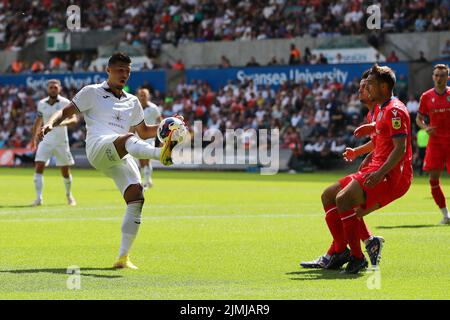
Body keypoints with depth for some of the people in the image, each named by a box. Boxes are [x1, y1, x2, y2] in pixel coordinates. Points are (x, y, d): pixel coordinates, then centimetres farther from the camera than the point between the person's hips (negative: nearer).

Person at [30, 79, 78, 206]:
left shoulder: (65, 103, -8)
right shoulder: (41, 104, 3)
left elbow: (74, 119, -19)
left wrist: (64, 122, -39)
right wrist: (34, 137, 19)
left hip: (61, 141, -2)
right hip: (46, 141, 2)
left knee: (65, 171, 7)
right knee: (39, 167, -15)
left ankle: (69, 195, 32)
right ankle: (39, 198, -15)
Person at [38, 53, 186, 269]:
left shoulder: (132, 102, 29)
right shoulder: (92, 92, 15)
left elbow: (144, 132, 35)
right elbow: (66, 112, 12)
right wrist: (51, 123, -9)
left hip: (121, 158, 6)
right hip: (98, 148, -6)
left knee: (136, 198, -15)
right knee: (127, 139, -38)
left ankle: (123, 257, -10)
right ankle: (162, 154, -73)